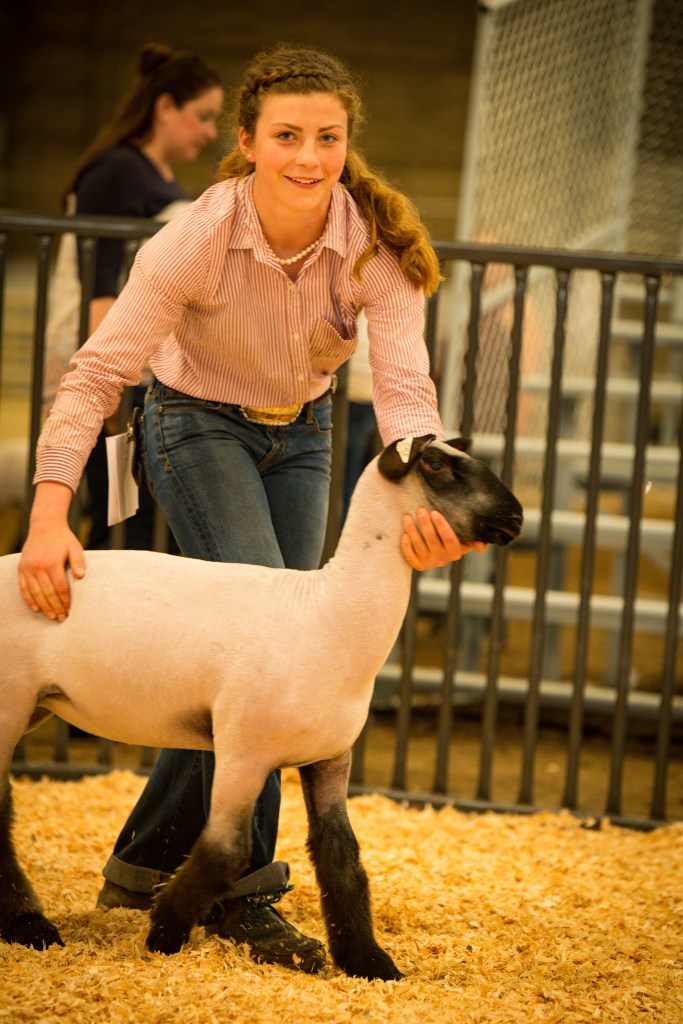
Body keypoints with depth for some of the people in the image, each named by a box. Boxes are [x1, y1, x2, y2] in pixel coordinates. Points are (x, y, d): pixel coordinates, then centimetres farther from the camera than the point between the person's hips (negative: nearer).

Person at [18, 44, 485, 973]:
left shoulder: (377, 242, -24)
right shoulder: (201, 237, -29)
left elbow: (404, 386, -31)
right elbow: (98, 373, -27)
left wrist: (426, 493, -52)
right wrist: (50, 514, -38)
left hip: (300, 434, 4)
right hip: (198, 425, -4)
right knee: (265, 629, -21)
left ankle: (147, 863, 23)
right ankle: (245, 889, -12)